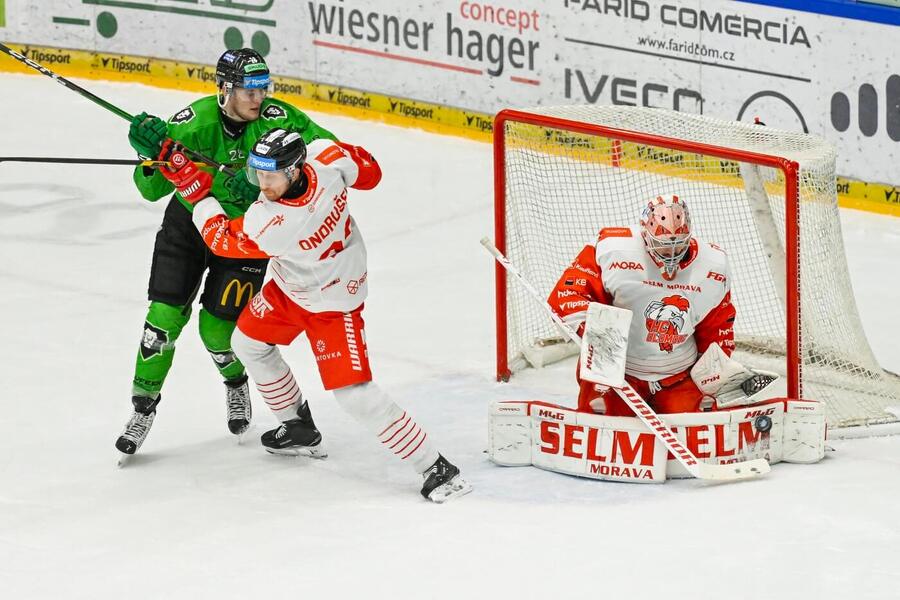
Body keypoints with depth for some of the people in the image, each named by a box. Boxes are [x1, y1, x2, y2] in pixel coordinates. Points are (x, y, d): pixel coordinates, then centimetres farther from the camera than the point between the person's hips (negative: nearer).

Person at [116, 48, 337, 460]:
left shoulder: (275, 118, -23)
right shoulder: (195, 122, -23)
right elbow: (153, 189, -18)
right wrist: (154, 155, -40)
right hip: (190, 218, 1)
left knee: (218, 326, -4)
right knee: (166, 315, -6)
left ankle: (236, 383, 30)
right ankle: (144, 405, 12)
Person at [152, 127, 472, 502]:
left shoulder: (275, 224, -41)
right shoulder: (326, 158, -27)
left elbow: (221, 238, -21)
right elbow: (368, 170, -6)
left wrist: (193, 186, -17)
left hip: (331, 300, -9)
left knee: (355, 394, -12)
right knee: (248, 342, 21)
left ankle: (437, 470, -3)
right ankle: (301, 430, 40)